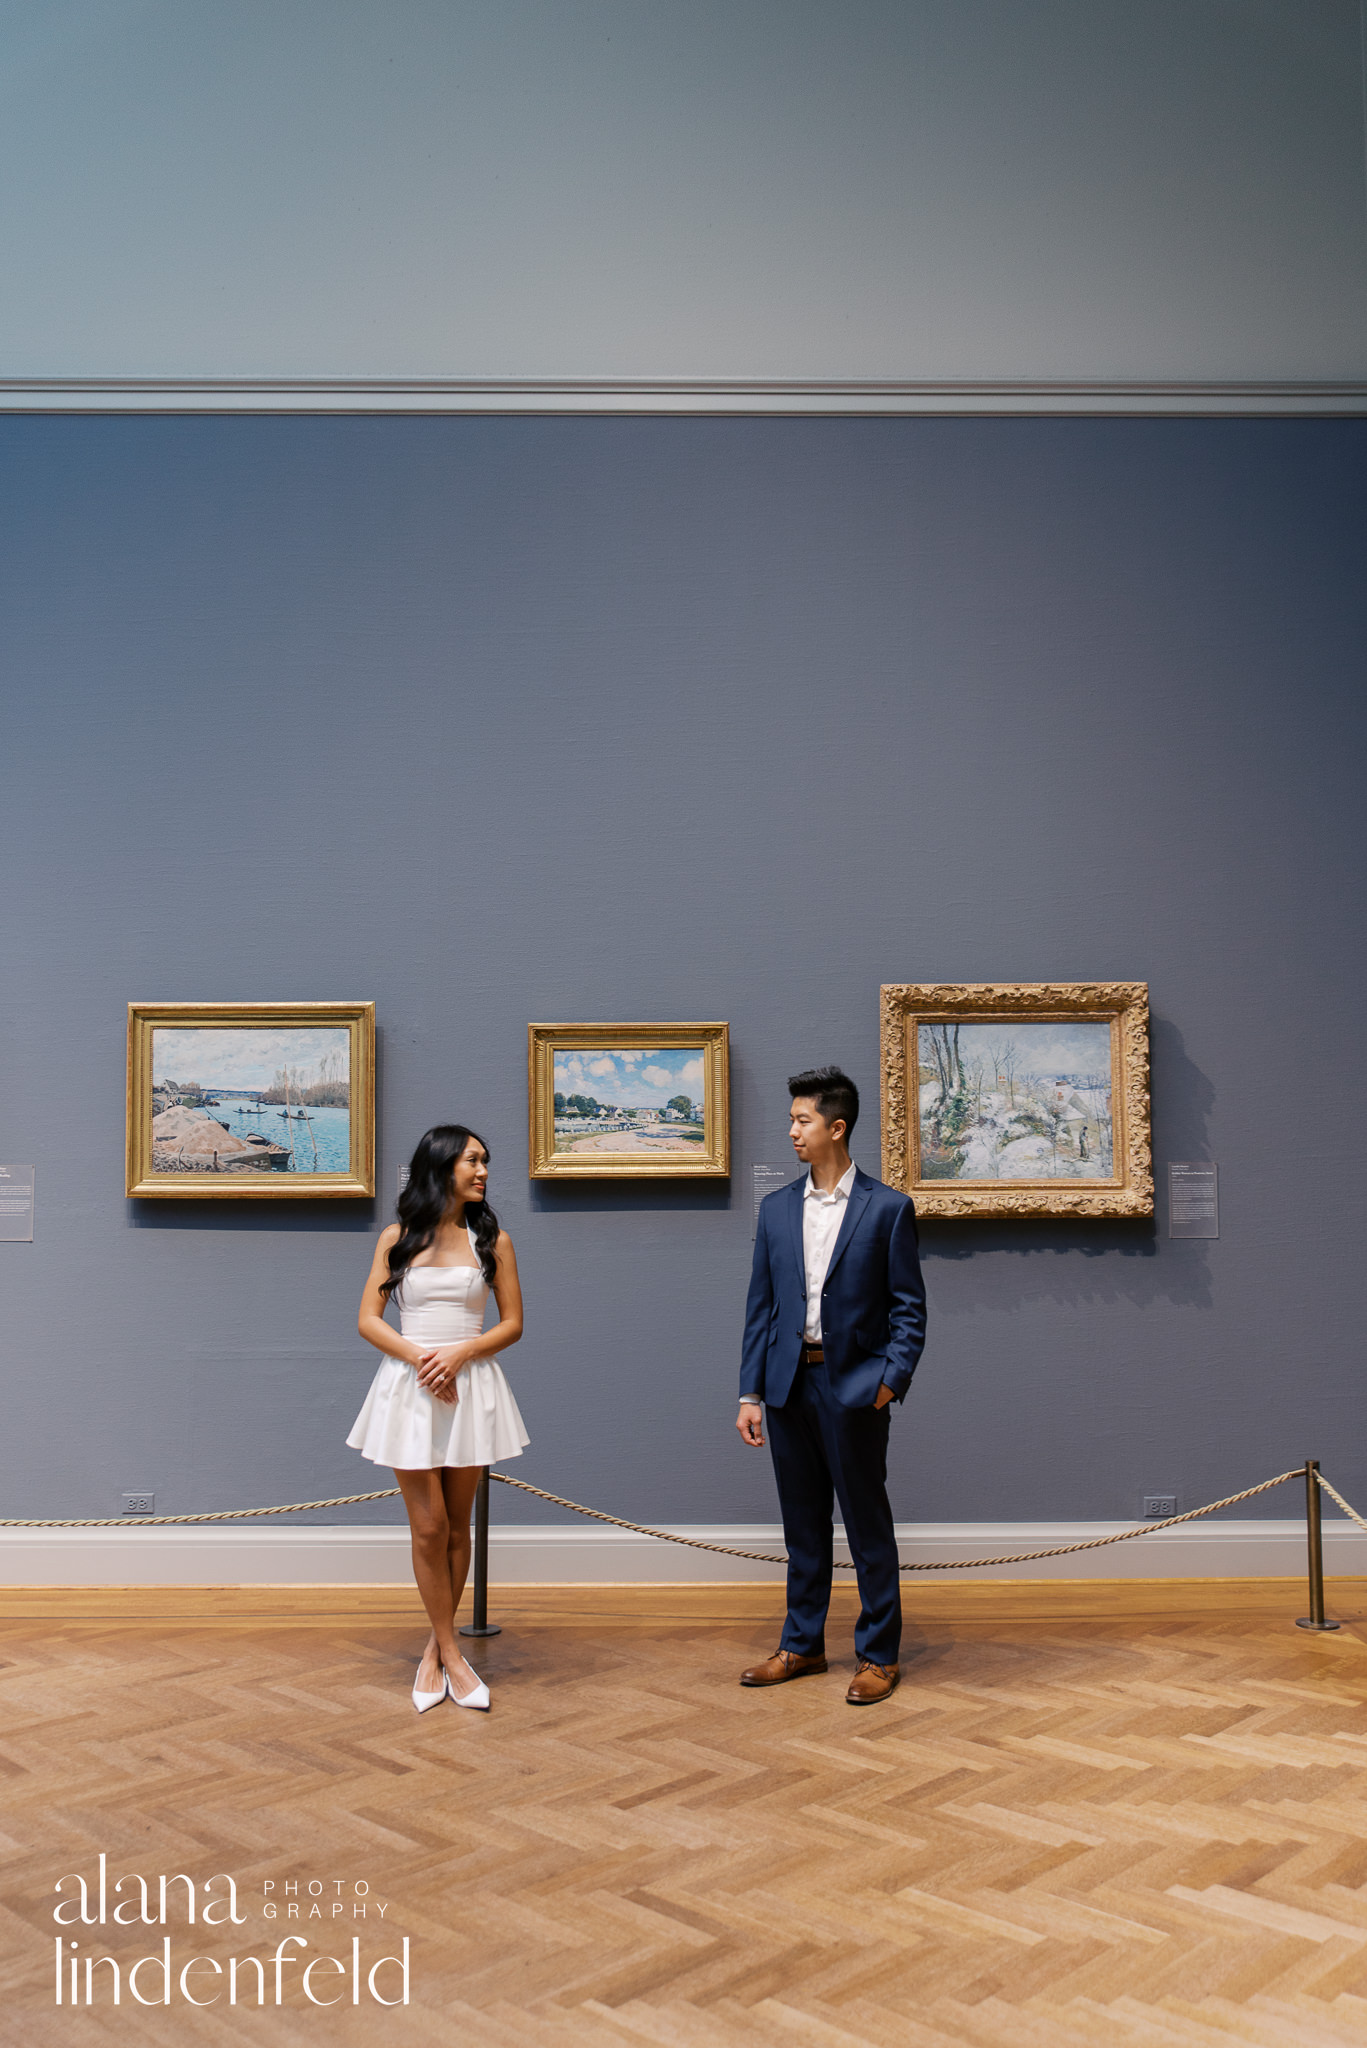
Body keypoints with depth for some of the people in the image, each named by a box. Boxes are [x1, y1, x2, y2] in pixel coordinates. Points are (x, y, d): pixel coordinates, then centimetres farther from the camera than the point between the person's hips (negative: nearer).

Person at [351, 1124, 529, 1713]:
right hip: (409, 1387, -1)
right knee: (429, 1526, -2)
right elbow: (368, 1319, 2)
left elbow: (512, 1323, 4)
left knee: (456, 1526, 6)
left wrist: (460, 1353, -13)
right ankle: (451, 1653, 10)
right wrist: (417, 1355, -14)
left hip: (471, 1386, 1)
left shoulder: (491, 1240, 4)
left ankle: (436, 1650, 20)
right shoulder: (397, 1239, 4)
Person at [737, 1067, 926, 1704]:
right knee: (802, 1522, 14)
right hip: (789, 1383, 4)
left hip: (853, 1387, -4)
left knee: (867, 1522, 4)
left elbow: (908, 1307, -3)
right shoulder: (776, 1209, 8)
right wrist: (751, 1393, 4)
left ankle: (878, 1654, 16)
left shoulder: (887, 1208, -4)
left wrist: (893, 1377, -16)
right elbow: (761, 1306, 9)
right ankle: (802, 1644, 26)